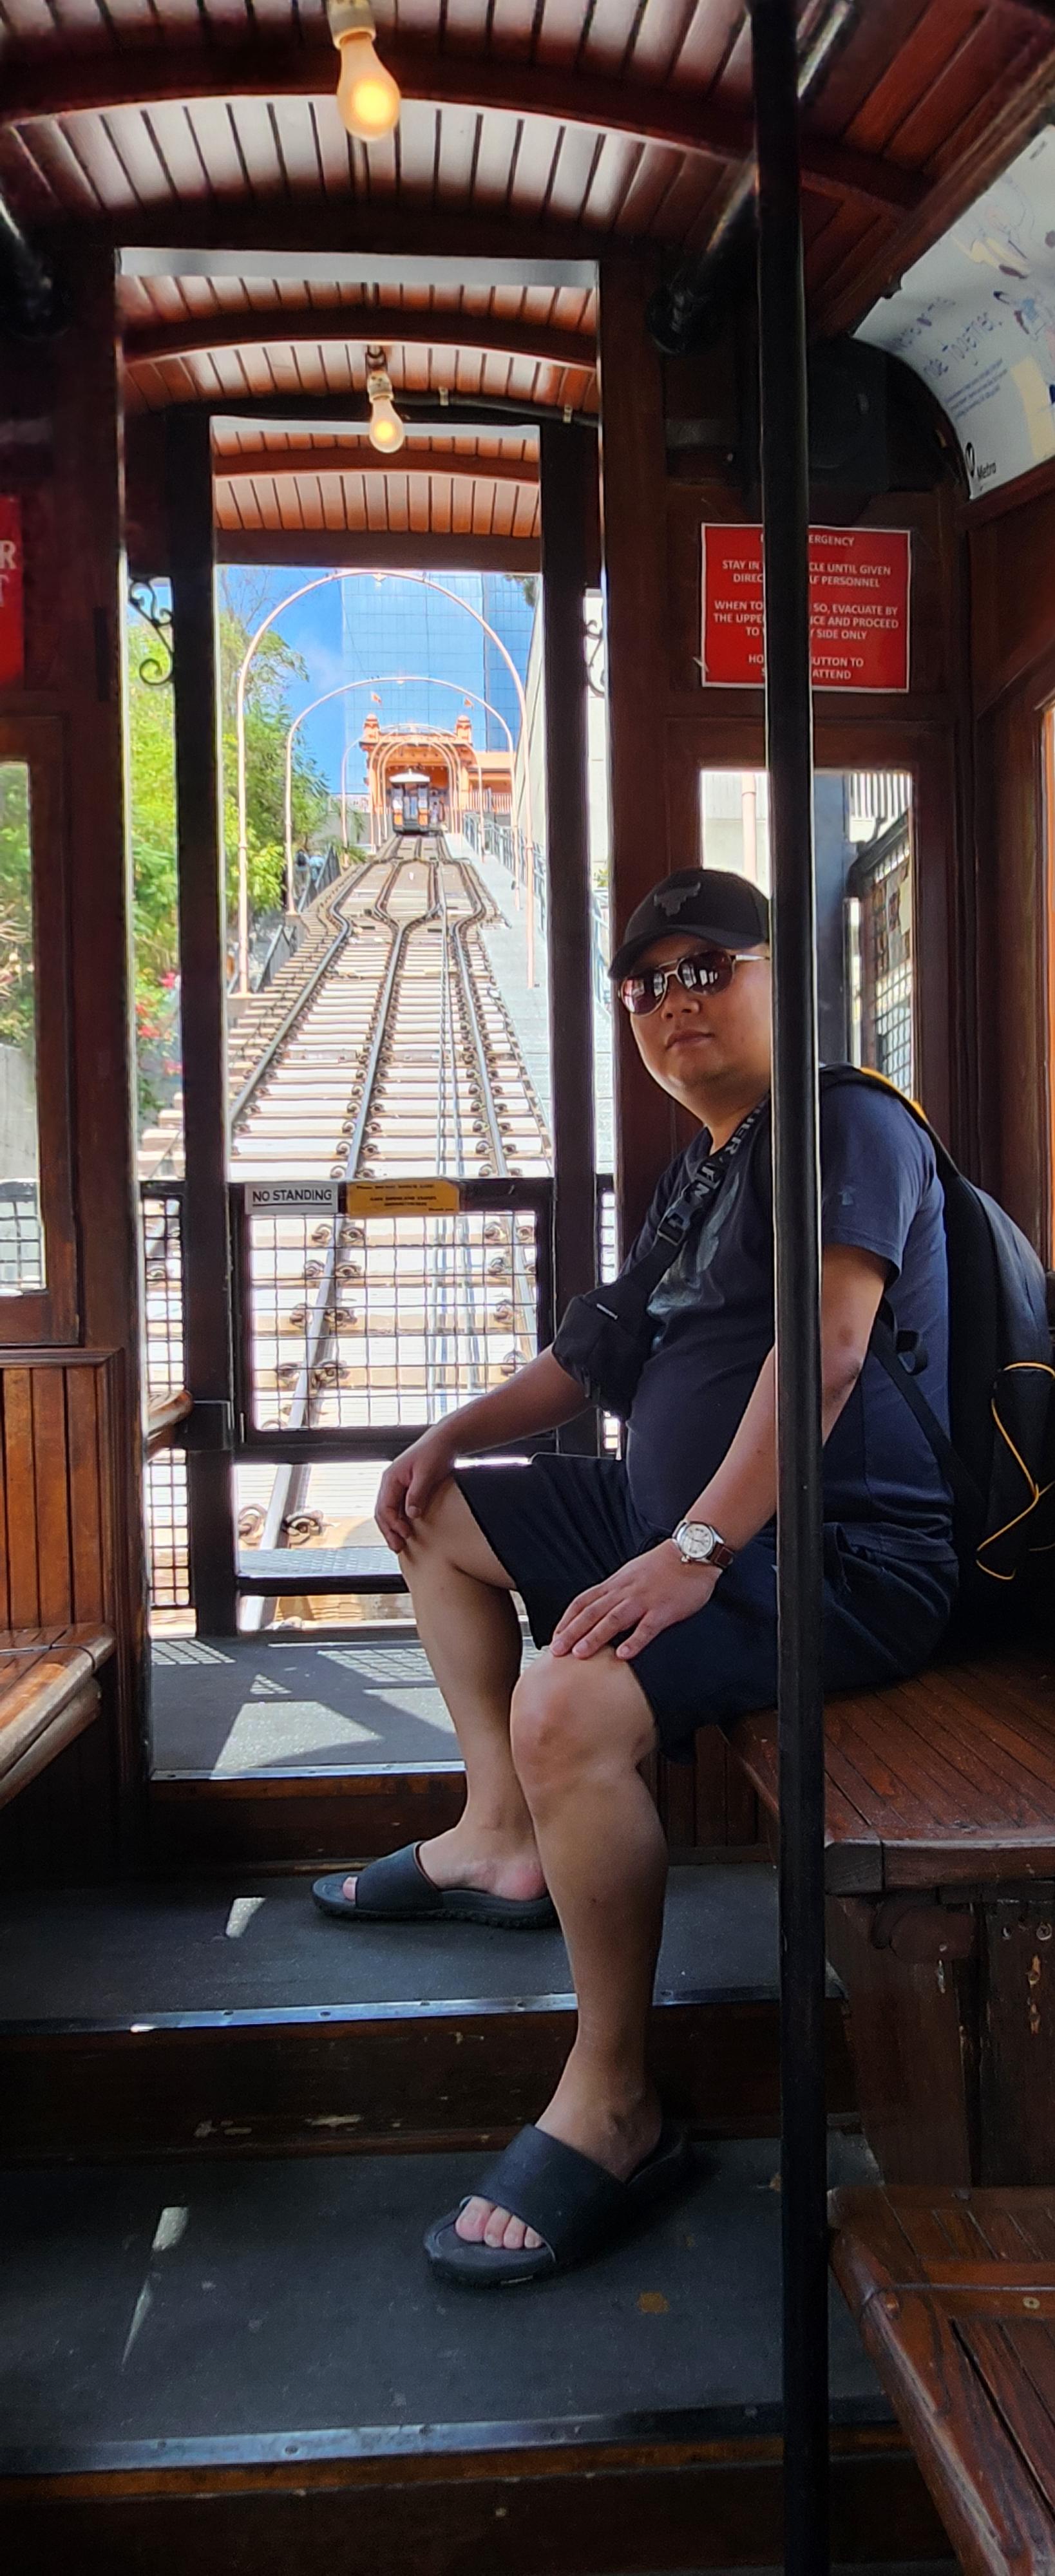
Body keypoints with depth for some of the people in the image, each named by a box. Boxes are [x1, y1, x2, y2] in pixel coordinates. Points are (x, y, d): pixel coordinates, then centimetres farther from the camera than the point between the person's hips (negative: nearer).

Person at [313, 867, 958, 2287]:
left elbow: (826, 1344, -25)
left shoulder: (846, 1123, -11)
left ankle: (613, 2107, -16)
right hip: (675, 1516, 10)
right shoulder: (695, 1171, 19)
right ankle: (502, 1841, 17)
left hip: (833, 1557, -10)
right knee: (437, 1514, 19)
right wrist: (461, 1427, 14)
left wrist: (695, 1551, -32)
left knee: (572, 1705, -35)